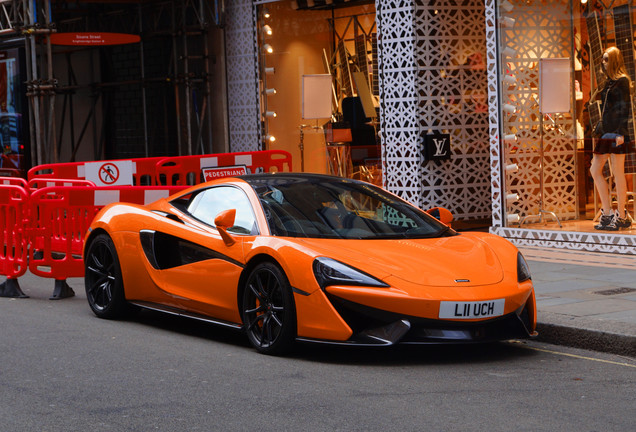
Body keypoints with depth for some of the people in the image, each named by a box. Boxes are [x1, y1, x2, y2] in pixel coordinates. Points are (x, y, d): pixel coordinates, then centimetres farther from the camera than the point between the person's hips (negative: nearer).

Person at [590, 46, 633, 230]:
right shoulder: (609, 83, 18)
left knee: (618, 173, -4)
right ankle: (607, 213, 8)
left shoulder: (622, 81, -6)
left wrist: (621, 132, -19)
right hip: (605, 133, 9)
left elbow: (626, 108, -12)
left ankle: (621, 216, 2)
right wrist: (598, 130, 22)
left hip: (616, 132, -9)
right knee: (595, 170, 4)